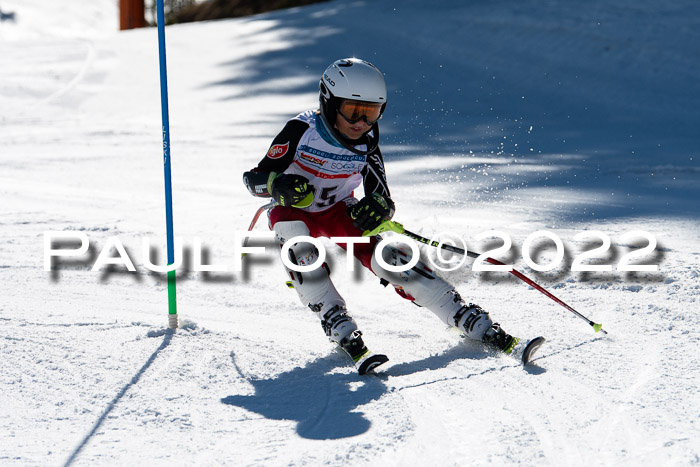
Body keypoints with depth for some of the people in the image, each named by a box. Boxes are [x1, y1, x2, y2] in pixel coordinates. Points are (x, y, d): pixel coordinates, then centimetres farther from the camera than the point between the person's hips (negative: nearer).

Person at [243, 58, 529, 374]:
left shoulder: (366, 146, -15)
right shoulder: (302, 131, -26)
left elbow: (384, 202, -11)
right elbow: (253, 178, -24)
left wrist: (379, 208, -36)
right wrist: (278, 185, -47)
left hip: (339, 212, 2)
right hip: (293, 213, -2)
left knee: (385, 259, -19)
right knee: (301, 253, -37)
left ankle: (475, 324, -19)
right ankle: (344, 334, -34)